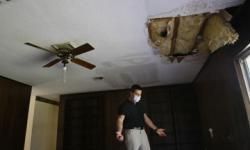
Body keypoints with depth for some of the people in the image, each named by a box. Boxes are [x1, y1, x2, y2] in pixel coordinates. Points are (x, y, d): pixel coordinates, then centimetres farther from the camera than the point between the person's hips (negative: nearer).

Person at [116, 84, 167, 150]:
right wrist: (119, 132, -34)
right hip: (131, 132, -7)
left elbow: (145, 118, 20)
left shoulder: (140, 105, 15)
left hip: (142, 132, 7)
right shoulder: (125, 105, -7)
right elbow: (120, 119, -17)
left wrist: (156, 129, 17)